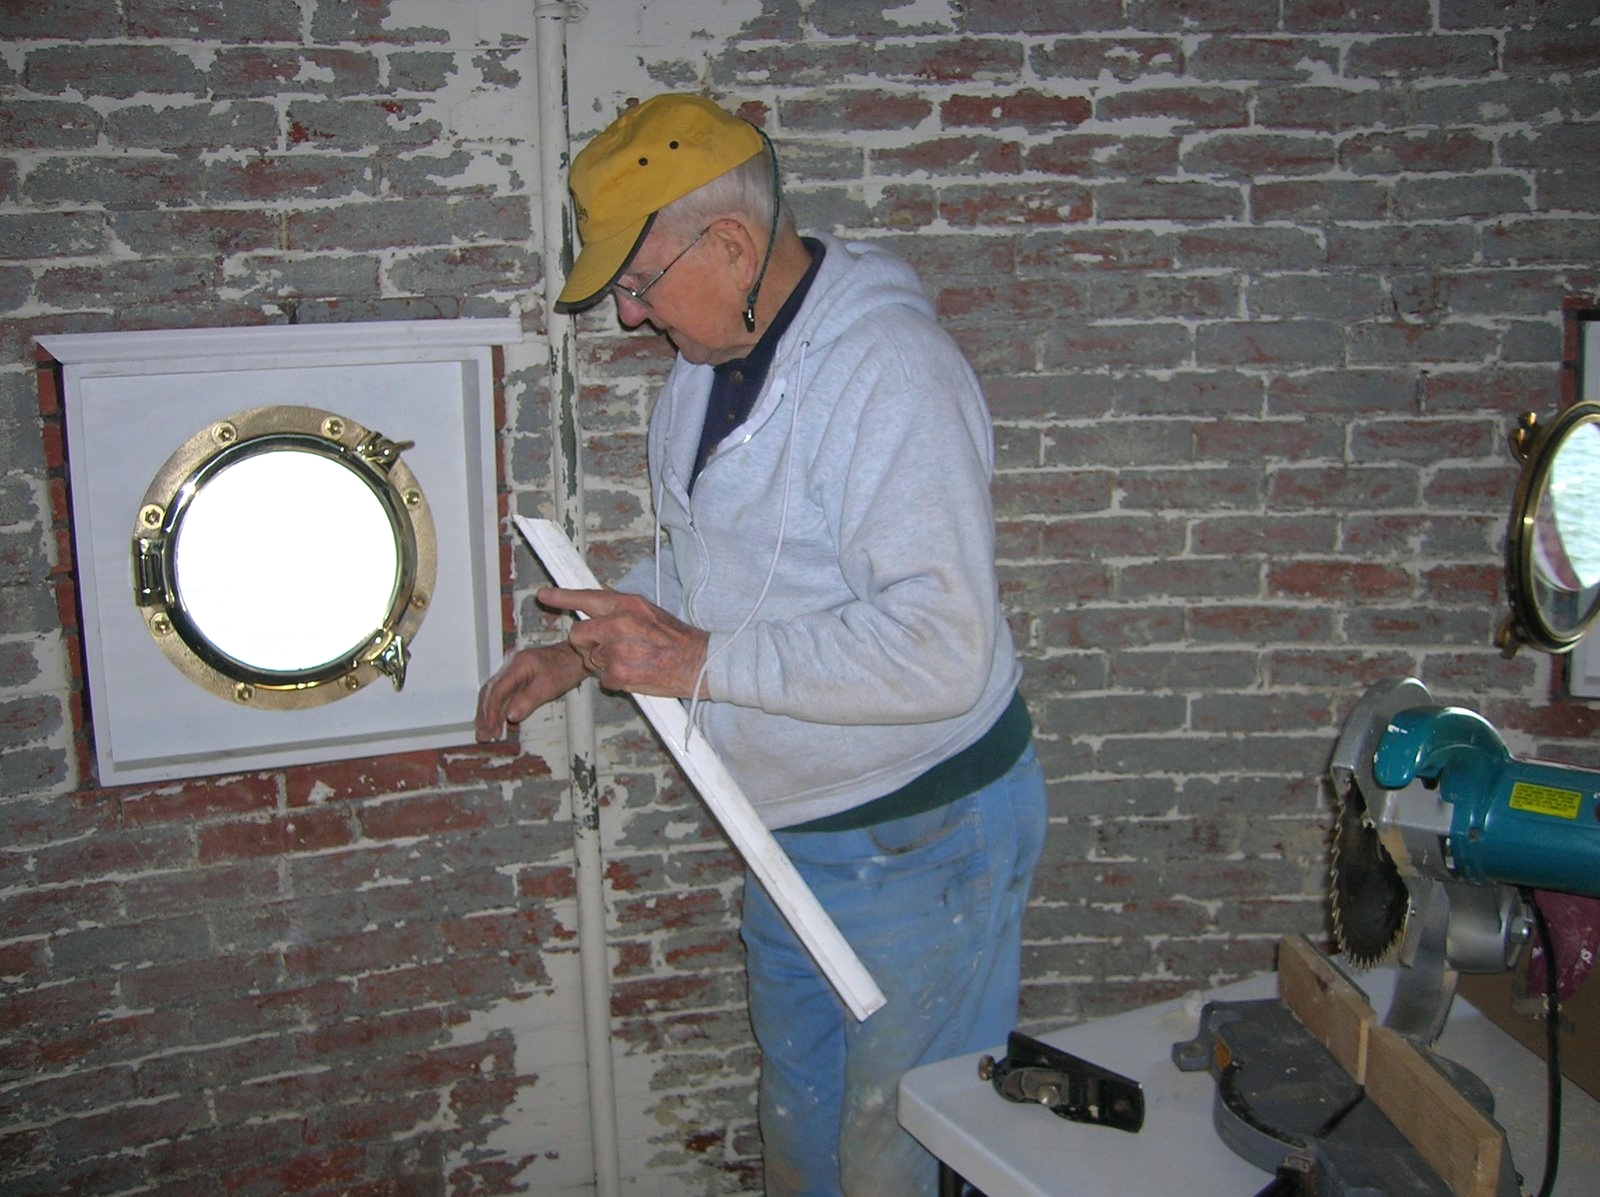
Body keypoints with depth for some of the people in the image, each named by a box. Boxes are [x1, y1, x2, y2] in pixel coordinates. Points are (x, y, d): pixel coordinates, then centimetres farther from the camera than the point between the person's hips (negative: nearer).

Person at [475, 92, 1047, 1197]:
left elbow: (940, 651, -32)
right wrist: (584, 652, 6)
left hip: (922, 836, -8)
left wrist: (700, 663, -27)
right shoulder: (711, 360, 4)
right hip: (793, 828, 9)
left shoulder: (891, 369, -25)